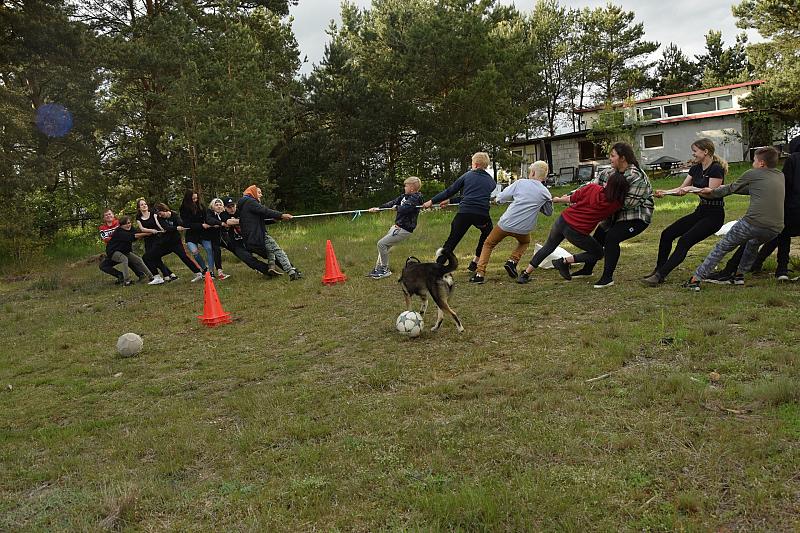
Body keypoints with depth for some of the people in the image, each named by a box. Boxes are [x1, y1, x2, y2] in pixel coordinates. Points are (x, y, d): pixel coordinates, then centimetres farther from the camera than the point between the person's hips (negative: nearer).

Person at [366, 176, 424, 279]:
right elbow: (393, 202, 15)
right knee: (384, 246, 12)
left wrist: (396, 207, -10)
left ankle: (385, 270, -2)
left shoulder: (415, 199, -17)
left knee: (381, 244, -13)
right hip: (396, 226, 9)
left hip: (404, 230, -9)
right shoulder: (405, 196, 10)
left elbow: (404, 209, -31)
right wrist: (378, 208, 11)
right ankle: (378, 269, 22)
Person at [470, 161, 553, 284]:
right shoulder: (545, 193, 3)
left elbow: (500, 198, 2)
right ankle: (513, 261, 12)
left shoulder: (520, 183, -2)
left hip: (506, 223, -2)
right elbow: (549, 212, 18)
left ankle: (480, 273, 3)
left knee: (488, 244, 18)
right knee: (525, 242, 37)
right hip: (523, 229, 2)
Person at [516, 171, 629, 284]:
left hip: (563, 220, 4)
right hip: (577, 232, -4)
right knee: (598, 253, 18)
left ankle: (525, 274, 28)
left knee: (548, 247, 25)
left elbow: (571, 199, 6)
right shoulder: (615, 204, -12)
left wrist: (558, 200, 25)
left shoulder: (592, 188, -6)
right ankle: (564, 262, 9)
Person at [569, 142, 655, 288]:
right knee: (598, 236, 12)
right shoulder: (610, 173, 1)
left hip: (637, 217, -9)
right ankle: (587, 270, 32)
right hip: (619, 215, 9)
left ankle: (608, 277, -16)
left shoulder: (637, 176, -24)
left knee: (612, 237, -25)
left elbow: (629, 203, -27)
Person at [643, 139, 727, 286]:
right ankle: (658, 271, 3)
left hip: (714, 215, -8)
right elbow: (681, 189, 8)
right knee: (667, 234, -4)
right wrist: (664, 192, -7)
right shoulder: (696, 169, 10)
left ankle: (660, 276, -24)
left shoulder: (716, 169, -15)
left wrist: (691, 188, -27)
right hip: (700, 211, 8)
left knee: (685, 241, -22)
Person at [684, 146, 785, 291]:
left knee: (722, 248, 8)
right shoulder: (781, 177, 22)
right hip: (776, 228, 5)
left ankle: (695, 280, 5)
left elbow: (732, 189, 17)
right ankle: (739, 274, 34)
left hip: (753, 222, -5)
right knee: (753, 243, 37)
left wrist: (712, 193, 34)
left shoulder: (752, 174, 7)